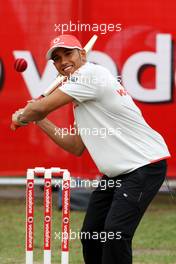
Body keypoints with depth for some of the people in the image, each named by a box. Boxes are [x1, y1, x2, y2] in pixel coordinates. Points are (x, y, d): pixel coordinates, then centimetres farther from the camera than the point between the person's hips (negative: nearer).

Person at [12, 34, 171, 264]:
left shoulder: (91, 74, -12)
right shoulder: (83, 96, 18)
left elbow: (40, 108, -14)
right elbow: (76, 148, 22)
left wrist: (21, 117, 7)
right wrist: (40, 121, 18)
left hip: (144, 166, -11)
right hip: (116, 173, 11)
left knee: (115, 233, -22)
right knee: (91, 235, 10)